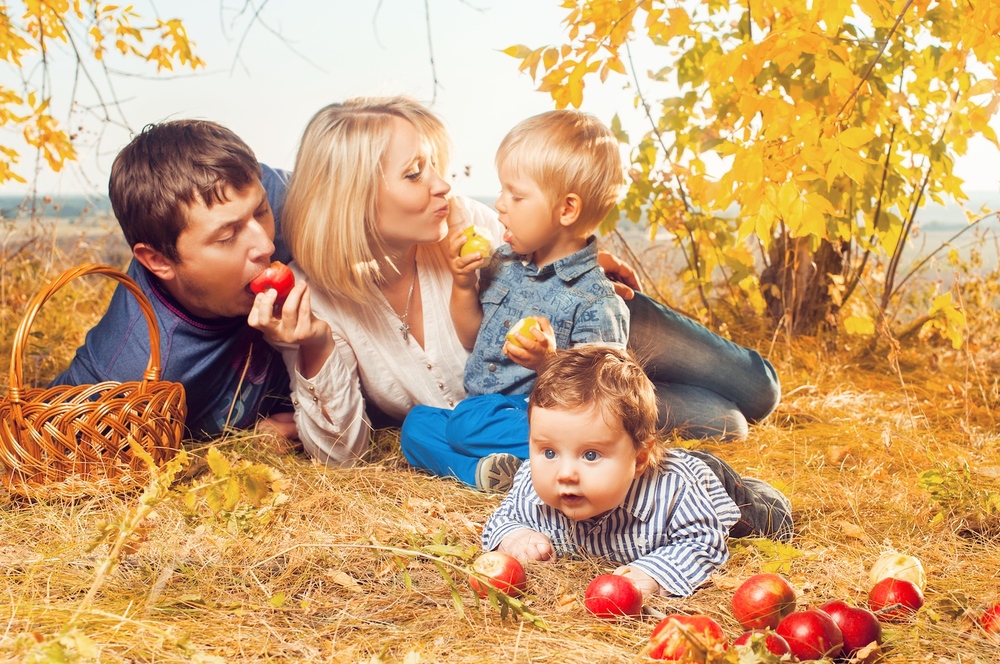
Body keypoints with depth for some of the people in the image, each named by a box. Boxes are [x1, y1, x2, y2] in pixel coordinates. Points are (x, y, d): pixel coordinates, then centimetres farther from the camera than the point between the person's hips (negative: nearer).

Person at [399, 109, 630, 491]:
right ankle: (482, 470, -25)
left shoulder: (596, 302, -14)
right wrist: (463, 285, 4)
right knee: (416, 425, -13)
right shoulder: (505, 263, 8)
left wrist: (550, 362, -33)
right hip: (477, 407, 9)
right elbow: (472, 340, 20)